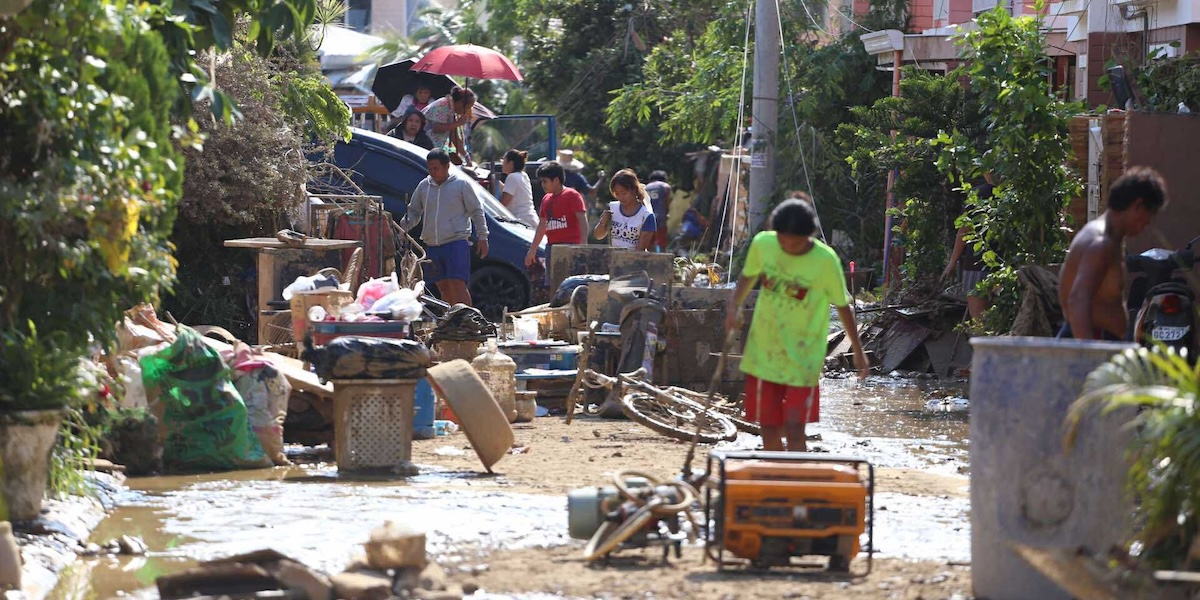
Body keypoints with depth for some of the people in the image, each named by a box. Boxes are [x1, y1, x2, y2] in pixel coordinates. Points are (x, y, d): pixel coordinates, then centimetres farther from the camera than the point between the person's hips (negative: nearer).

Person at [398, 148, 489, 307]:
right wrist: (402, 227, -2)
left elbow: (477, 211, 3)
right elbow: (413, 211, 18)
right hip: (432, 245, 5)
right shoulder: (424, 186, 11)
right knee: (443, 287, 9)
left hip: (456, 242, -5)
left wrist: (482, 237, -1)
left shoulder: (461, 184, -1)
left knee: (457, 285, -15)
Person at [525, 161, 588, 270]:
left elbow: (582, 220, -12)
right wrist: (532, 250, 25)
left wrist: (583, 243, -24)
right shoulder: (546, 199, 18)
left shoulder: (571, 195, -5)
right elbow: (542, 225, 25)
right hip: (551, 246, 8)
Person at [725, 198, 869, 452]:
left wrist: (858, 352, 6)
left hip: (803, 359, -3)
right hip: (764, 353, 3)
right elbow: (748, 276, 14)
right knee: (769, 429, 7)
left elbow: (843, 306, -2)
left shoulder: (826, 261, -15)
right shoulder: (762, 244, -6)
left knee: (794, 429, -10)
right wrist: (734, 305, -4)